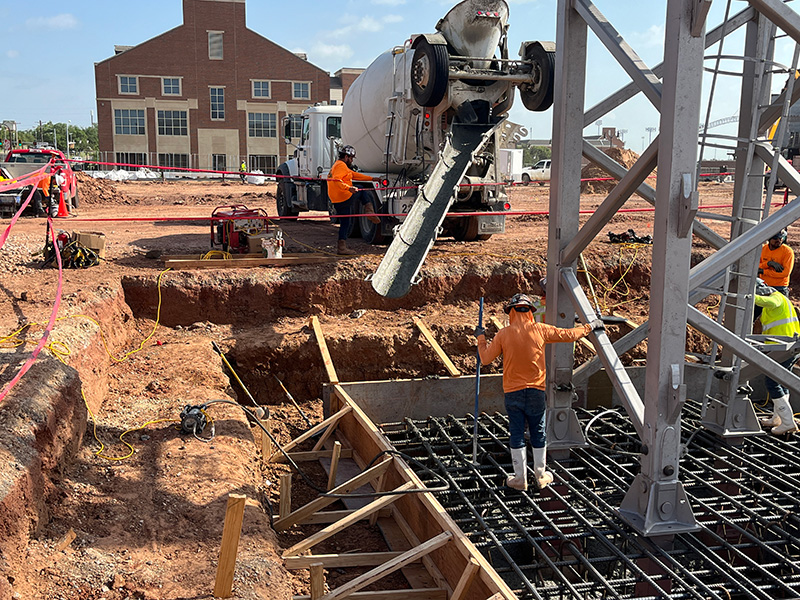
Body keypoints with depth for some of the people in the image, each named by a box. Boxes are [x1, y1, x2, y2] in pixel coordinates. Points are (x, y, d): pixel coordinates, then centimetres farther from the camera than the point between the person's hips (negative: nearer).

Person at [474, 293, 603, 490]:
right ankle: (541, 476, 24)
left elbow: (485, 359, -1)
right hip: (536, 391, 1)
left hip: (513, 392, -1)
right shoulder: (540, 330, -4)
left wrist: (481, 338, 15)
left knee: (517, 435, 8)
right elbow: (569, 335, 3)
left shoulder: (504, 334, -7)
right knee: (538, 434, 13)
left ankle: (520, 479, 15)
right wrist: (589, 326, 19)